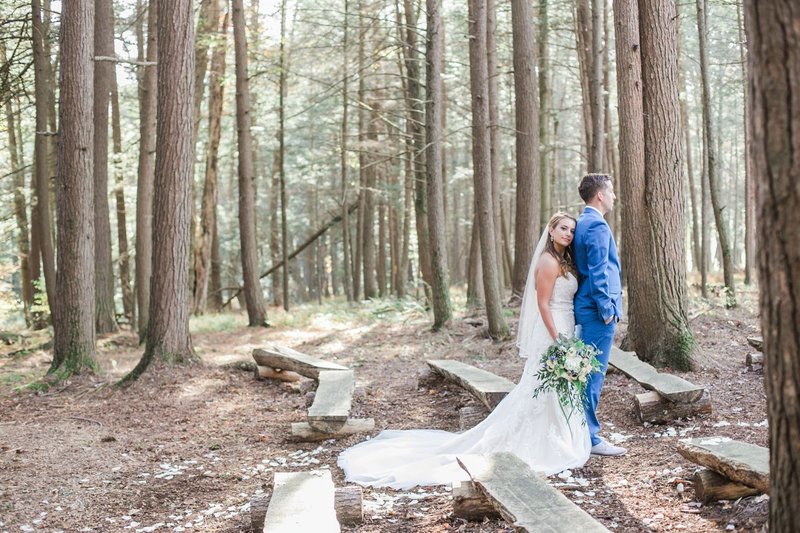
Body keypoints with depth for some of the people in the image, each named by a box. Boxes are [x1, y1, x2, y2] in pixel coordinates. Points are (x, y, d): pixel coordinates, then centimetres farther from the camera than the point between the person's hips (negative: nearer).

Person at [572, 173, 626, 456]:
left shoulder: (581, 223, 16)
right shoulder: (597, 225, -15)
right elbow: (597, 272, -20)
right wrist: (606, 309, -16)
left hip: (586, 309, 10)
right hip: (598, 310, -10)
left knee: (588, 372, 15)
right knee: (594, 373, -5)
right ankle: (590, 438, 0)